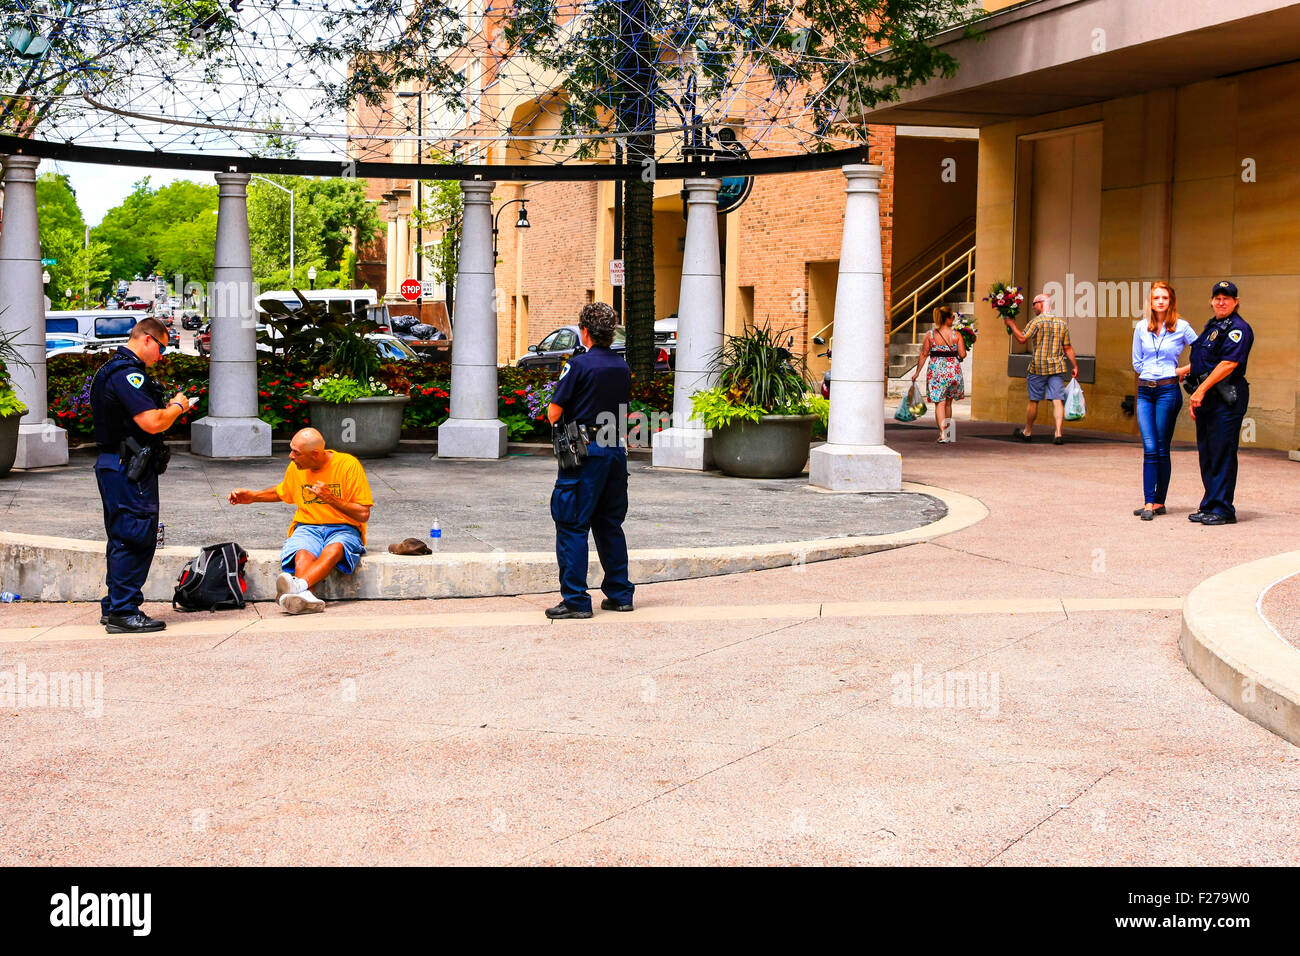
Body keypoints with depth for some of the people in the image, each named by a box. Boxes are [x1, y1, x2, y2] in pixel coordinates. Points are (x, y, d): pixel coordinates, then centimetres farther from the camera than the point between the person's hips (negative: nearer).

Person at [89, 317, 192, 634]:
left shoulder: (112, 370, 18)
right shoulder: (128, 373, -17)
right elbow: (153, 423, -24)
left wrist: (168, 408, 14)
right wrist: (177, 407, -6)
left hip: (114, 466, 11)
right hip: (129, 470, -11)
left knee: (123, 538, 16)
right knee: (136, 538, -7)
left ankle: (113, 607, 22)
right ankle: (124, 612, -4)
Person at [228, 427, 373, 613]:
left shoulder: (349, 465, -8)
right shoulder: (295, 468, 6)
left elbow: (364, 514, -8)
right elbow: (282, 492, 31)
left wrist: (331, 499, -17)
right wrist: (253, 496, 19)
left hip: (343, 529, -3)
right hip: (308, 527, 3)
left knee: (334, 550, -39)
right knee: (303, 555, -34)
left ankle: (299, 585, -60)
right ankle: (305, 597, -60)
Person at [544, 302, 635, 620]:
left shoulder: (579, 364, -12)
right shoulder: (622, 367, 7)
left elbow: (554, 414, -11)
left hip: (584, 453, -6)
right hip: (616, 451, 6)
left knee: (572, 527, -1)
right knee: (610, 525, 16)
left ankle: (576, 600, -2)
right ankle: (620, 594, 20)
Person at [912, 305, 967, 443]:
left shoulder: (930, 335, -2)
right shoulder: (956, 335, -4)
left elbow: (924, 354, -2)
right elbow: (962, 354, -7)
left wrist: (917, 372, 6)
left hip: (936, 370, -1)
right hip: (953, 370, 1)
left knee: (940, 403, -1)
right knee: (948, 402, 16)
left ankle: (943, 433, -15)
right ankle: (946, 433, 26)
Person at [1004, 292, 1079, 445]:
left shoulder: (1037, 321, -7)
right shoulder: (1062, 323, 9)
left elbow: (1022, 339, -13)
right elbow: (1068, 348, 9)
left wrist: (1011, 325, -1)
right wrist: (1075, 366, 15)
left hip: (1038, 367, -3)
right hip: (1057, 368, 4)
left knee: (1033, 400, 9)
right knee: (1057, 401, -2)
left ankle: (1027, 431, 21)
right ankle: (1058, 433, -12)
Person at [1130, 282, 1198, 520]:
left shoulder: (1182, 327, 0)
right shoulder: (1141, 328, 9)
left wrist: (1181, 371, 2)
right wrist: (1151, 373, 8)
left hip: (1168, 390, -3)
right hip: (1145, 391, 3)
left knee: (1161, 449, 0)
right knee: (1149, 448, -5)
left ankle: (1159, 501, 7)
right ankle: (1149, 502, -7)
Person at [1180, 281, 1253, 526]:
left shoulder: (1238, 329, -10)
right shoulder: (1212, 326, 19)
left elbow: (1228, 363, -19)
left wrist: (1201, 390, -20)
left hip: (1226, 399, -9)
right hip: (1206, 399, 9)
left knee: (1222, 453, -7)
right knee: (1206, 453, 11)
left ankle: (1223, 510, -4)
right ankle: (1209, 506, 17)